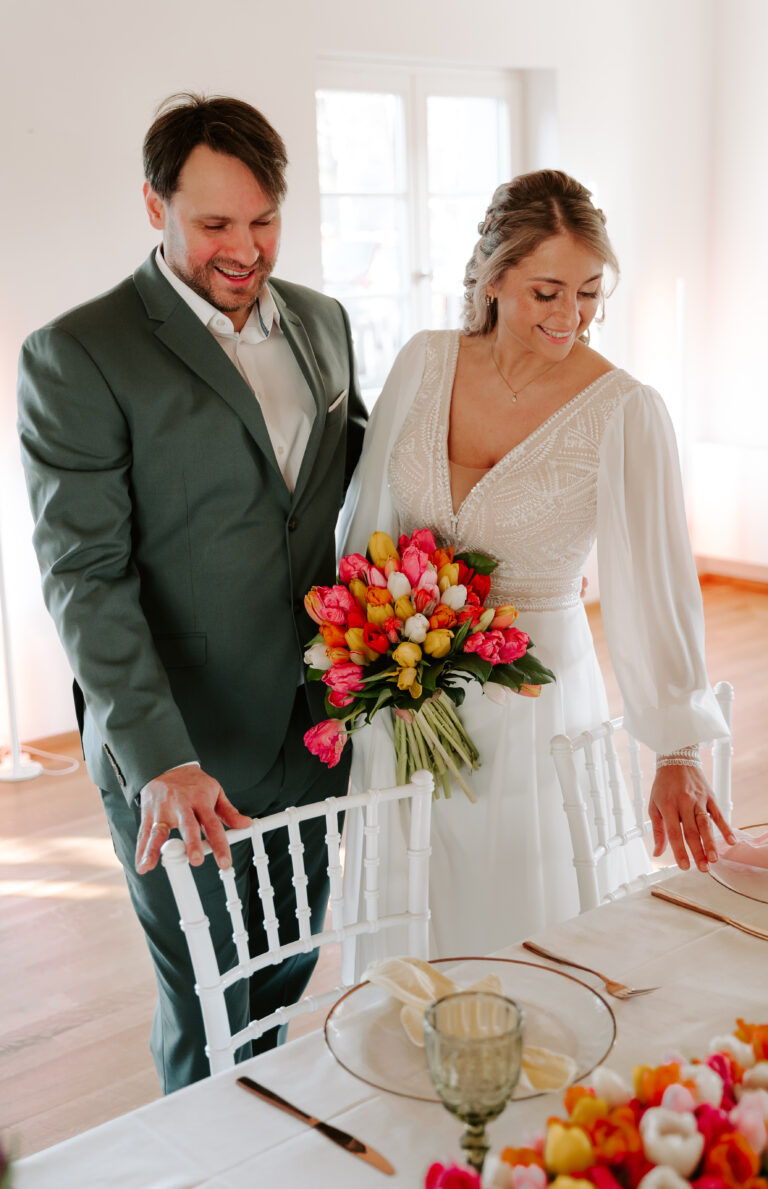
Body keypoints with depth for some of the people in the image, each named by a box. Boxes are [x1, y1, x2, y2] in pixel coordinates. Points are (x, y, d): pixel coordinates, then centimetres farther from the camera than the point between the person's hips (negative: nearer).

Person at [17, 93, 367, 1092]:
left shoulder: (321, 321, 6)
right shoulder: (76, 355, -14)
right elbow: (84, 576, -19)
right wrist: (160, 759, -27)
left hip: (314, 735, 6)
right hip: (179, 757, -5)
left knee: (287, 982, 23)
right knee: (208, 1019, 11)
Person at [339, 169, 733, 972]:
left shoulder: (624, 413, -13)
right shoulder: (425, 364, -3)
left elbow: (653, 580, -18)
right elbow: (368, 520, 7)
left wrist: (676, 754, -24)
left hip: (533, 698, -3)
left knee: (526, 924, 11)